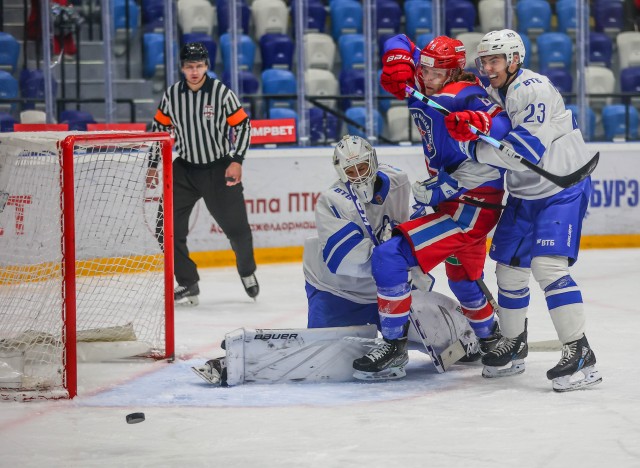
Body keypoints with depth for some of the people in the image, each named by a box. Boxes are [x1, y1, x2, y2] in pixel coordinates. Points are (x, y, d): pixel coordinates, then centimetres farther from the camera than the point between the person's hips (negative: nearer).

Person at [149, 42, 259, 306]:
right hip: (185, 168, 3)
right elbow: (160, 128, 10)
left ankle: (247, 271, 35)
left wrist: (236, 161, -15)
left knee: (236, 227, 4)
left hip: (220, 168, -3)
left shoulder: (221, 93, -12)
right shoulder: (172, 95, -2)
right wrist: (154, 165, 7)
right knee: (170, 225, -9)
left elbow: (243, 126, -6)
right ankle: (188, 285, 1)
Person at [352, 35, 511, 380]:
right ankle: (490, 340, 53)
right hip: (454, 200, 10)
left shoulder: (463, 98, -21)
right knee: (462, 280, 31)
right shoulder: (425, 89, 3)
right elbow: (400, 44, 16)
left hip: (472, 205, -10)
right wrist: (397, 65, -6)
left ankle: (394, 344, -11)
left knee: (390, 256, -18)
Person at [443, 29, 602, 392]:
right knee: (509, 269, 12)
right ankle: (513, 347, 30)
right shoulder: (492, 94, 6)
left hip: (563, 189, -9)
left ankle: (579, 354, -20)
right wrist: (468, 125, -9)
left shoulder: (534, 90, -22)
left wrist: (476, 146, -24)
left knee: (548, 265, -22)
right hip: (525, 195, 9)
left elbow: (527, 151, -31)